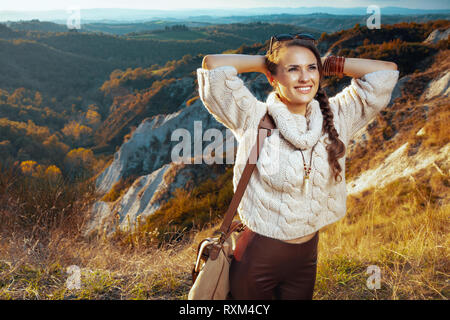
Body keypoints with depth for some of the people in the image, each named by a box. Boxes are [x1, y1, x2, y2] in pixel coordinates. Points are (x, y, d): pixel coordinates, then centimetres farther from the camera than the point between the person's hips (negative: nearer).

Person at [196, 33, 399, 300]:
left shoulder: (335, 118, -2)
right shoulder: (254, 119, -12)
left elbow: (386, 72, -1)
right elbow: (213, 65, -21)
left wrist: (328, 65, -1)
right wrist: (266, 62, -8)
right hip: (258, 256, -3)